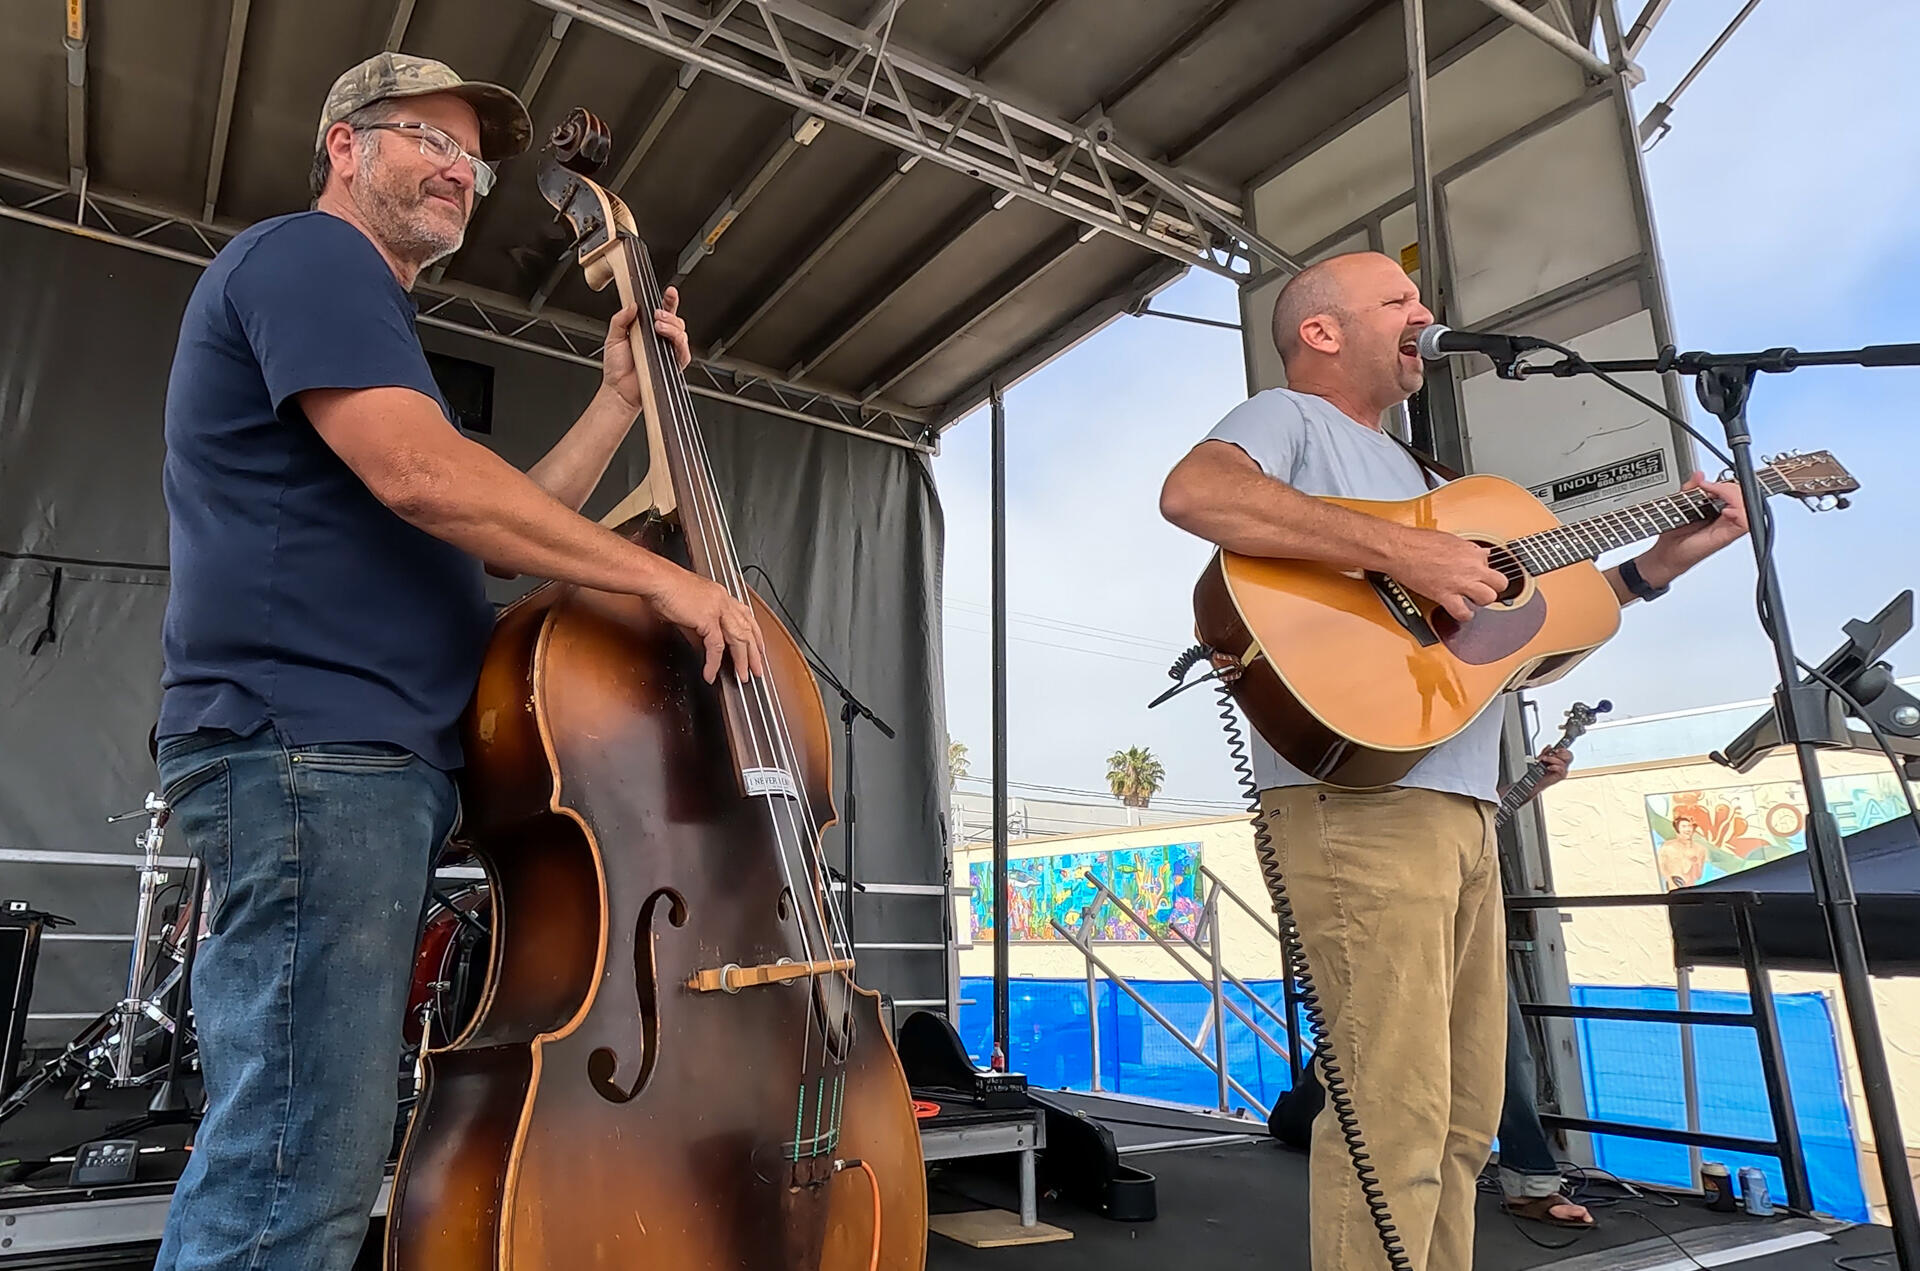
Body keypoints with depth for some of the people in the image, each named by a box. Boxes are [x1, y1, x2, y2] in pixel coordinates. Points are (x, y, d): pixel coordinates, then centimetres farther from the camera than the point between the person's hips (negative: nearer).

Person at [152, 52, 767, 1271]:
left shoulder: (370, 320, 29)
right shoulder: (304, 255, -2)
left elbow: (502, 532, 20)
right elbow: (421, 473, -20)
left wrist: (621, 399, 15)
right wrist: (665, 577, -18)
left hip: (366, 758, 11)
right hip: (314, 750, -11)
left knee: (297, 1160, 14)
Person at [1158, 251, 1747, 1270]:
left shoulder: (1397, 463, 27)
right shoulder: (1287, 419, 2)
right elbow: (1193, 491, -24)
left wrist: (1655, 566, 22)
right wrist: (1403, 550, -23)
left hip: (1459, 805, 10)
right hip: (1359, 796, -9)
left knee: (1460, 1123, 15)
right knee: (1394, 1125, -10)